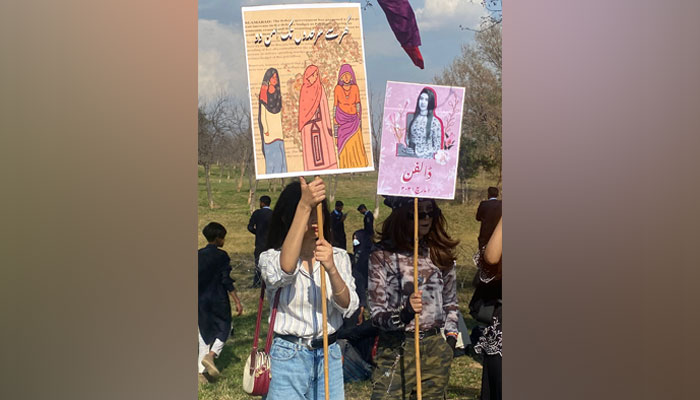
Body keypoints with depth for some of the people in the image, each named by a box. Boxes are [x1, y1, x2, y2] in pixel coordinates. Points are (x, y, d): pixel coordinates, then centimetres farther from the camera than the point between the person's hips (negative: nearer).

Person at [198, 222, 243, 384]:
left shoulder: (198, 255, 4)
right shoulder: (221, 256, -11)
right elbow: (227, 281, -14)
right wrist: (237, 302, -9)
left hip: (201, 300, 5)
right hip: (218, 300, -5)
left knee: (205, 334, 12)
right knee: (224, 329, 13)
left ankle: (201, 371, 9)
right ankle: (211, 355, -10)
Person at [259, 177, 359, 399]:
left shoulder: (338, 257, 5)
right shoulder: (272, 257, -5)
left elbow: (349, 307, -10)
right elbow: (285, 269, -31)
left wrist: (331, 268, -30)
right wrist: (304, 206, -37)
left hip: (329, 356, 3)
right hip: (288, 356, -3)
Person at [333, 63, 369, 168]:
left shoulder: (355, 88, 1)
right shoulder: (337, 88, -2)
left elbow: (357, 103, 4)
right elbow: (335, 104, 3)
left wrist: (359, 118, 1)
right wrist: (334, 118, 0)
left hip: (353, 118, 1)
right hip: (342, 118, -1)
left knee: (356, 142, -4)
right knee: (344, 143, 2)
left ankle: (359, 165, 6)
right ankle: (345, 166, 9)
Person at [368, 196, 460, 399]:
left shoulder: (440, 252, 6)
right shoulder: (383, 255, -8)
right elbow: (376, 314, -9)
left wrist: (451, 338, 9)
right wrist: (404, 313, -28)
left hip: (436, 348, 4)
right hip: (397, 348, -4)